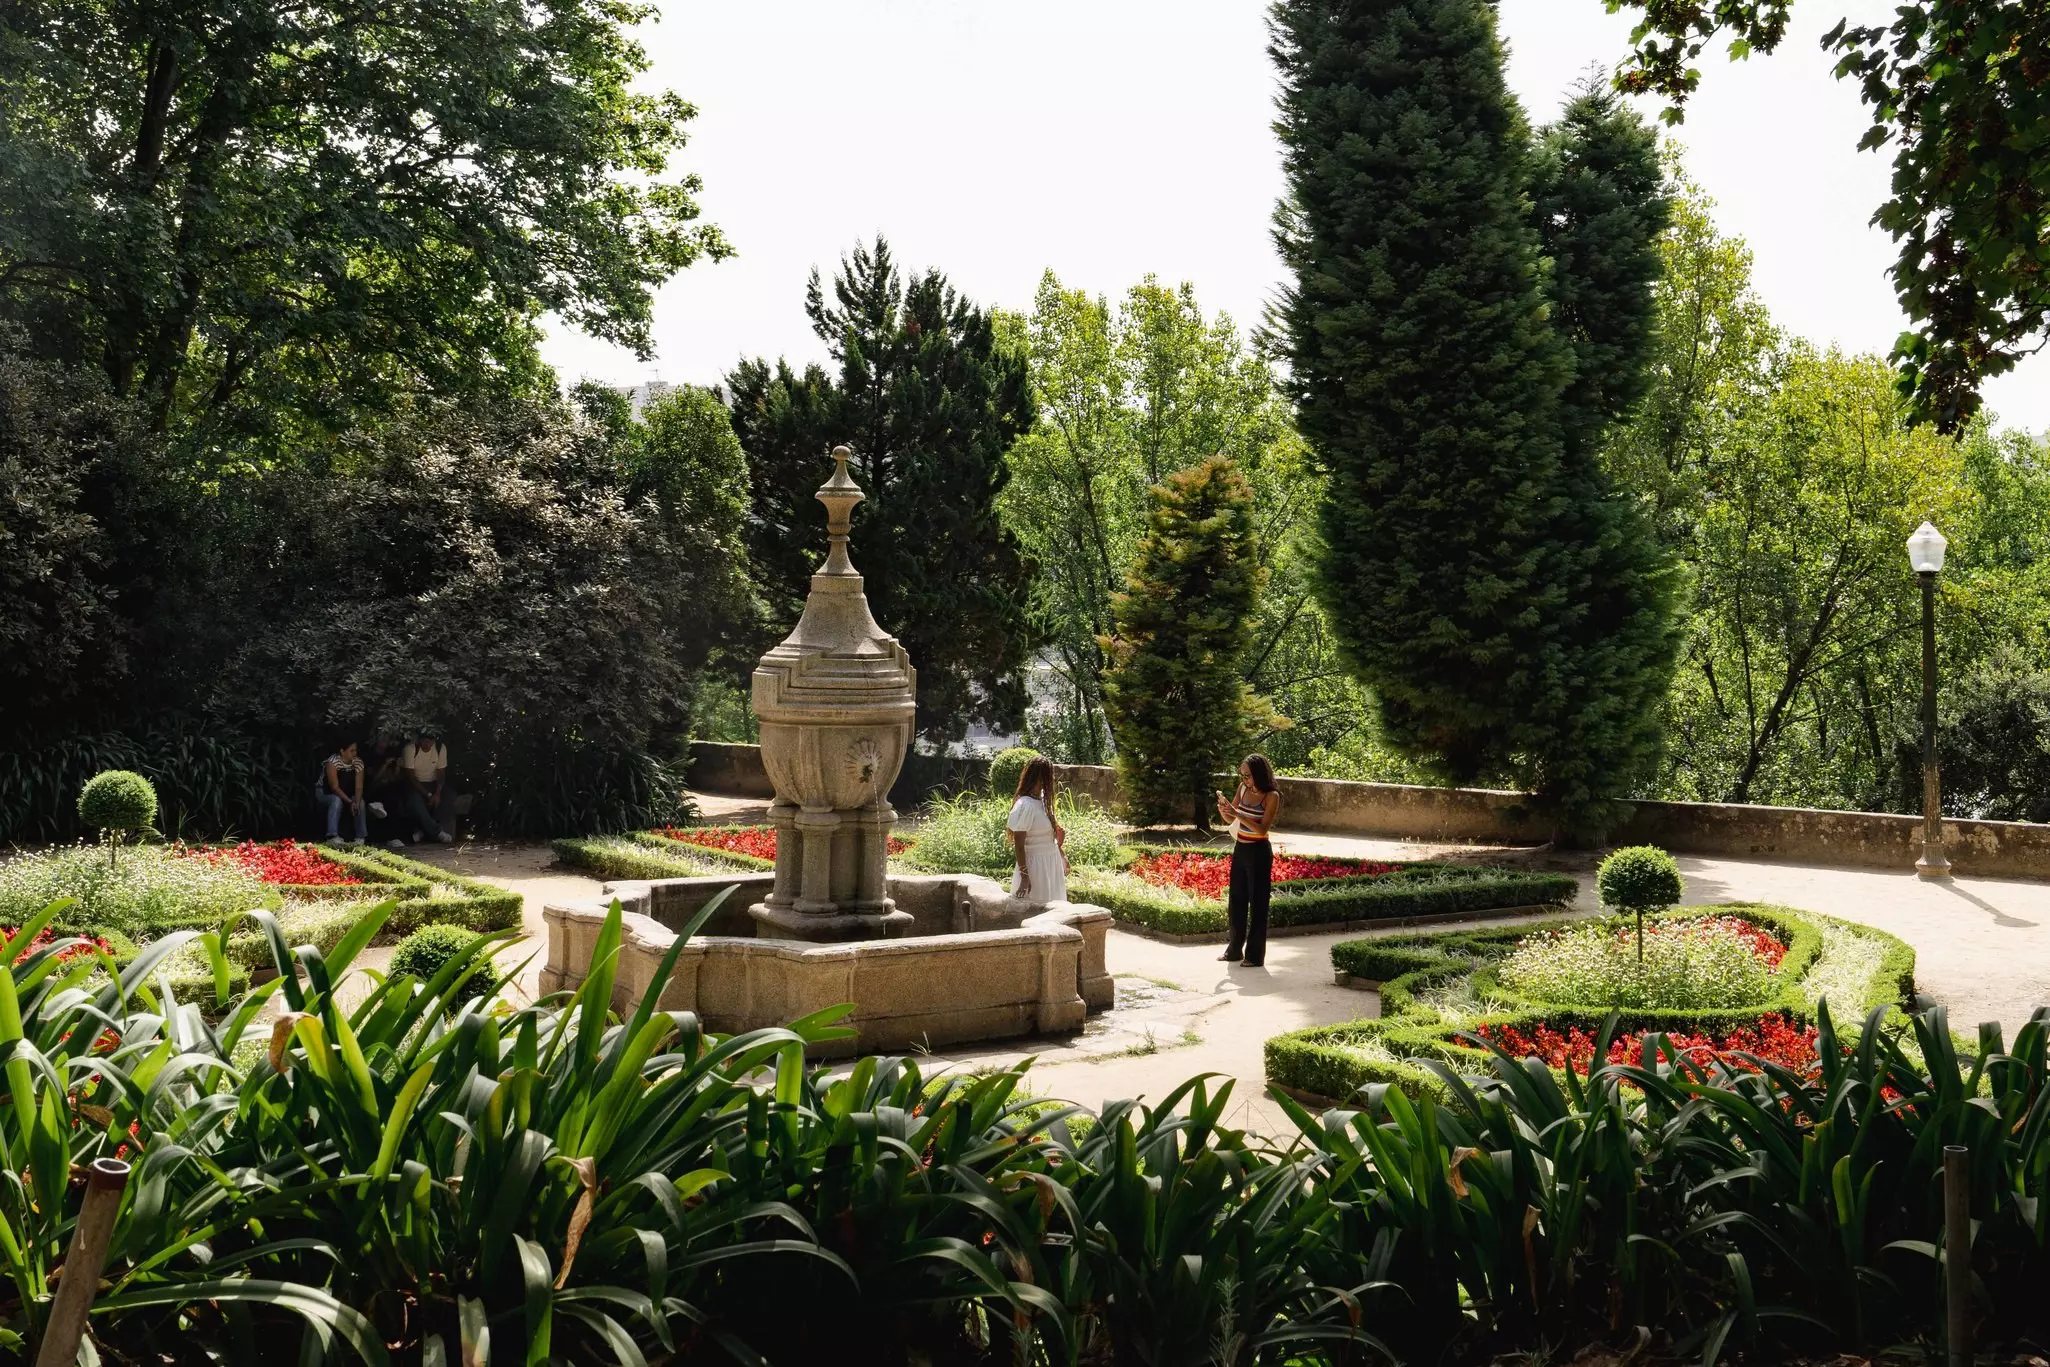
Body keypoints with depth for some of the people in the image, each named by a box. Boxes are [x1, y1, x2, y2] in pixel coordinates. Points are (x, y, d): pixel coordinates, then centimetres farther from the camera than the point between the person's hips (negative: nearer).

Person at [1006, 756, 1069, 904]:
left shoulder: (1042, 800, 5)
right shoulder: (1025, 806, -20)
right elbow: (1018, 845, -18)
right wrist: (1024, 876, -19)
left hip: (1052, 864, 9)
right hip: (1035, 866, -9)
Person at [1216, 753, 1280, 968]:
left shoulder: (1271, 796, -13)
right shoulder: (1243, 788, 4)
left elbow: (1262, 829, -20)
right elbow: (1230, 819, 11)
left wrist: (1238, 814, -28)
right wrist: (1223, 809, -11)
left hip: (1258, 853, -7)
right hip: (1240, 849, 7)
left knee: (1257, 903, -1)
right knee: (1236, 901, 12)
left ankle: (1255, 955, 4)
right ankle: (1234, 949, 22)